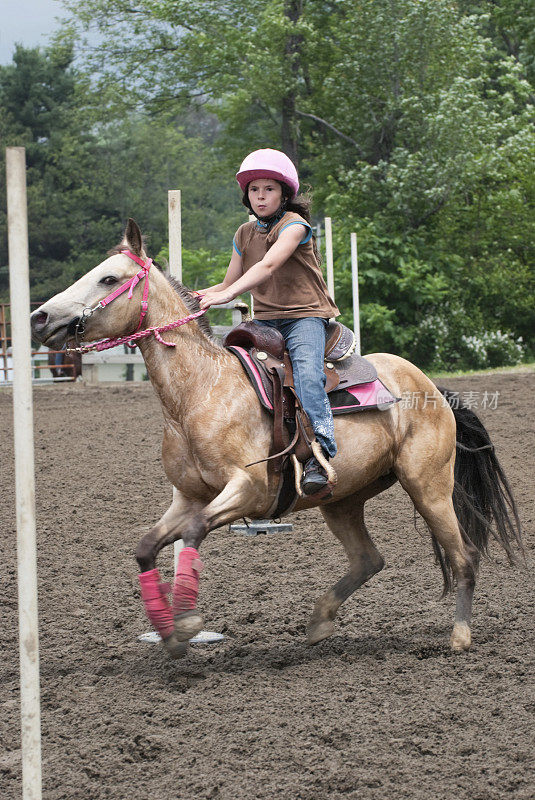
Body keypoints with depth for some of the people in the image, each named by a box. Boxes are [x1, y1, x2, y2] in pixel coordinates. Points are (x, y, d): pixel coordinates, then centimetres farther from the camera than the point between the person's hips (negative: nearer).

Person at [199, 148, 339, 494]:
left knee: (307, 372, -31)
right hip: (265, 319, 7)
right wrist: (198, 297, -1)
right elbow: (229, 284, 19)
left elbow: (268, 265, -24)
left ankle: (318, 456, -40)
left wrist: (228, 294, -36)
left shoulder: (294, 225, -8)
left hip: (305, 315, -7)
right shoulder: (245, 234, 14)